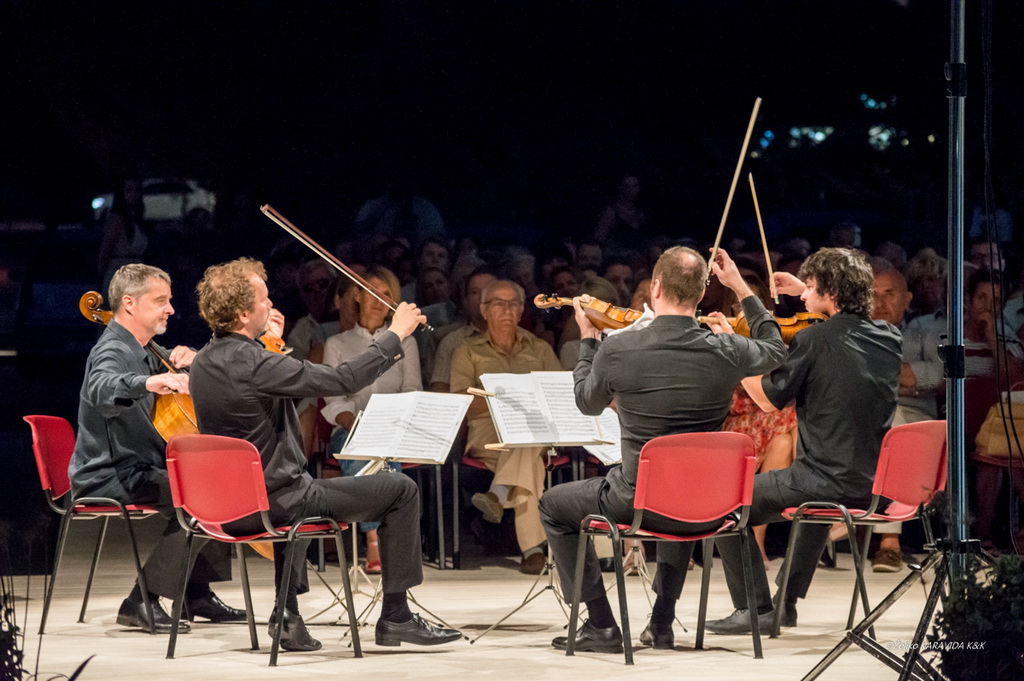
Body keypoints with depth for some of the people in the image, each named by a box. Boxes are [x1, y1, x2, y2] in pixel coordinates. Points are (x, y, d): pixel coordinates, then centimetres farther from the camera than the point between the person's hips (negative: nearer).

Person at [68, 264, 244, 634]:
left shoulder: (142, 351, 16)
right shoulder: (113, 351, -15)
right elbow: (102, 389, -41)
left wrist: (186, 359, 6)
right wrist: (147, 382, -60)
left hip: (137, 470, 10)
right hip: (109, 476, -10)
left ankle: (198, 595, 13)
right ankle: (142, 602, -25)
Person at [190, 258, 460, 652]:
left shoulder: (204, 363, 4)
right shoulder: (252, 363, -24)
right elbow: (342, 380, -22)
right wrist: (395, 335, -12)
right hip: (274, 500, -9)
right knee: (401, 491, 2)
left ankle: (286, 612, 32)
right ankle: (396, 616, 8)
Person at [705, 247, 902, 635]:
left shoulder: (814, 340, -15)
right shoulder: (888, 339, 5)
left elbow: (767, 400, -6)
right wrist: (808, 292, 29)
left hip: (826, 481, -7)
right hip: (874, 488, 7)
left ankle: (756, 609, 7)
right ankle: (787, 601, 42)